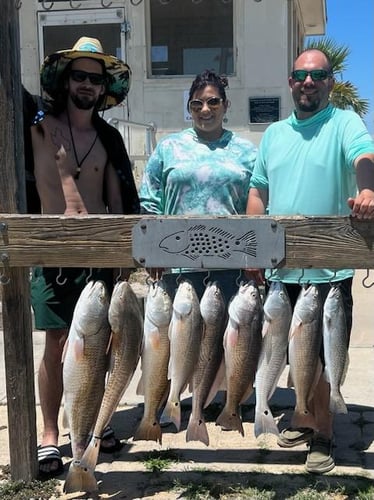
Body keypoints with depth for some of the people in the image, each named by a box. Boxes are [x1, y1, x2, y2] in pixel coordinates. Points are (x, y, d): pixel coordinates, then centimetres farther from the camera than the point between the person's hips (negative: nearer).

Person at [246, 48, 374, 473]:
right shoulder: (274, 133, 13)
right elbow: (258, 192, 14)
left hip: (329, 266, -4)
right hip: (282, 265, 5)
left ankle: (324, 431, 20)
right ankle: (306, 418, 34)